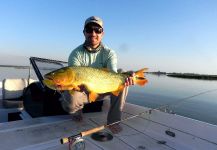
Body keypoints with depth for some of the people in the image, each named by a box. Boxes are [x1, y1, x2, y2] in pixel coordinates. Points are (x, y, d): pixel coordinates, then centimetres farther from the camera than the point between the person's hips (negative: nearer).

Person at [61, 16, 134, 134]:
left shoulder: (109, 53, -9)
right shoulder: (76, 54, -12)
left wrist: (124, 79, -48)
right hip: (83, 91, -1)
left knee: (122, 81, -24)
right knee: (70, 105, -34)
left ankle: (113, 120, -11)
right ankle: (78, 108, 8)